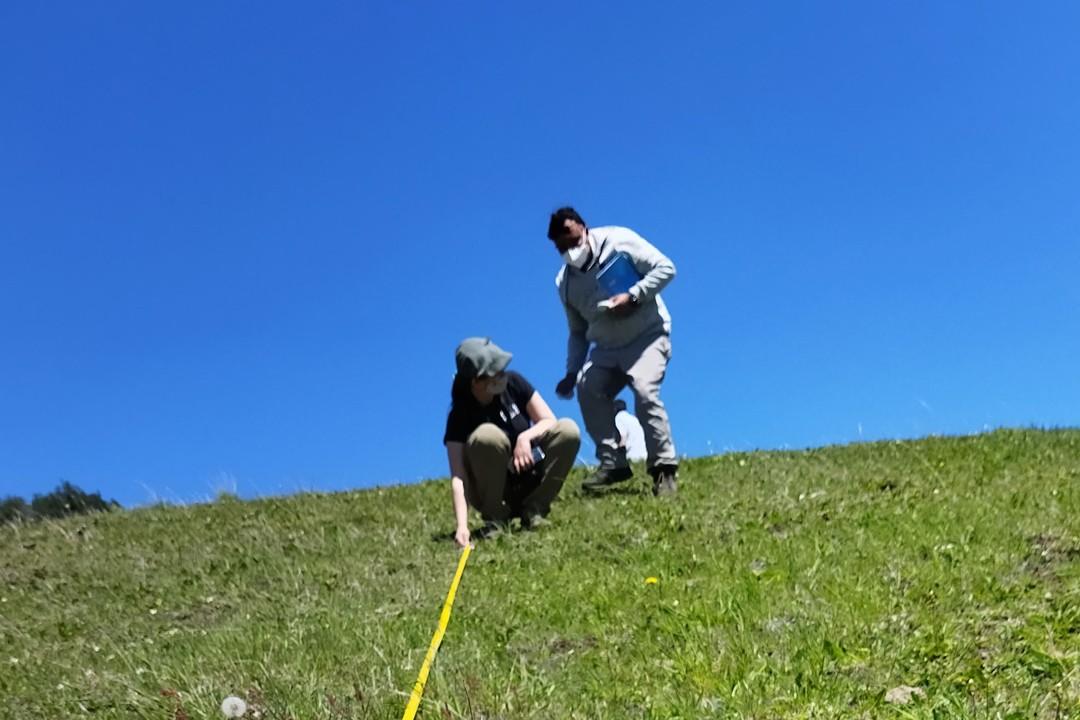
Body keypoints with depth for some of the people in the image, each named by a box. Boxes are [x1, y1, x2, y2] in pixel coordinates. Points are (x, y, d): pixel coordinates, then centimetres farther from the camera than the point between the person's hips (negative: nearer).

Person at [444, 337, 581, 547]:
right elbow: (458, 476, -27)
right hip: (494, 487, -3)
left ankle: (533, 510, -10)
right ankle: (495, 518, -15)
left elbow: (549, 421, -7)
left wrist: (525, 437, -29)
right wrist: (462, 526, -41)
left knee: (569, 430, -20)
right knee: (487, 436, -33)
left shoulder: (512, 383, -9)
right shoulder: (460, 416, -19)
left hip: (529, 476, 4)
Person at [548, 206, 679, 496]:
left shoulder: (618, 241, -11)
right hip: (607, 348, 6)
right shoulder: (565, 282, 6)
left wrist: (632, 296, -24)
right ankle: (613, 463, -6)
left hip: (647, 336, -6)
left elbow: (665, 268, -14)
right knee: (588, 390, -16)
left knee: (645, 391, -26)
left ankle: (664, 468, -16)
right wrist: (572, 371, 5)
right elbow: (578, 331, 15)